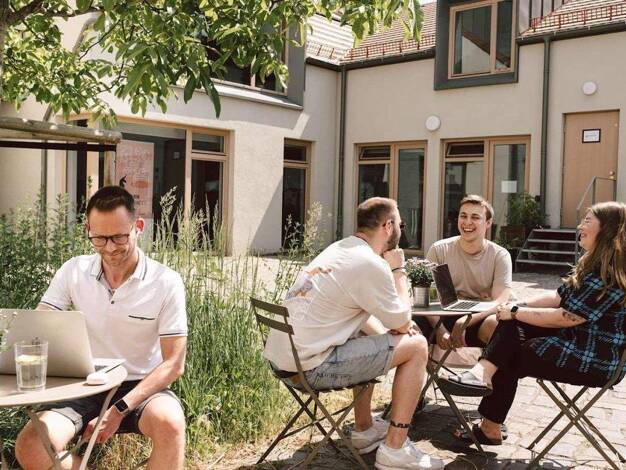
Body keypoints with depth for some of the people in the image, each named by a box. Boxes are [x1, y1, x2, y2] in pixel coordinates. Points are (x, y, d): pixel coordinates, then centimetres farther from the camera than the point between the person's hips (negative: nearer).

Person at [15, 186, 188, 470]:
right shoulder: (72, 272, 1)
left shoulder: (166, 283, -8)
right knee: (29, 447, -24)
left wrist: (119, 410, -19)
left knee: (169, 423, -35)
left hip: (141, 386, -2)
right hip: (83, 386, 3)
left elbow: (173, 364, -8)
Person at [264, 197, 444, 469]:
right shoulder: (371, 265, -14)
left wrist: (390, 332, 10)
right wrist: (398, 270, 7)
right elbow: (403, 323, -3)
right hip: (309, 368, -9)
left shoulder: (338, 249, 13)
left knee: (372, 344, 31)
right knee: (416, 346, 0)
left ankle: (364, 430, 36)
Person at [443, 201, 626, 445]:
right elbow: (559, 297, 10)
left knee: (509, 359, -3)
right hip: (574, 338, 9)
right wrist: (518, 306, -3)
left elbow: (567, 317, -24)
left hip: (593, 360, -9)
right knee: (511, 325, -4)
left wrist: (516, 312, -16)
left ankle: (490, 428, 8)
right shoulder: (594, 264, 10)